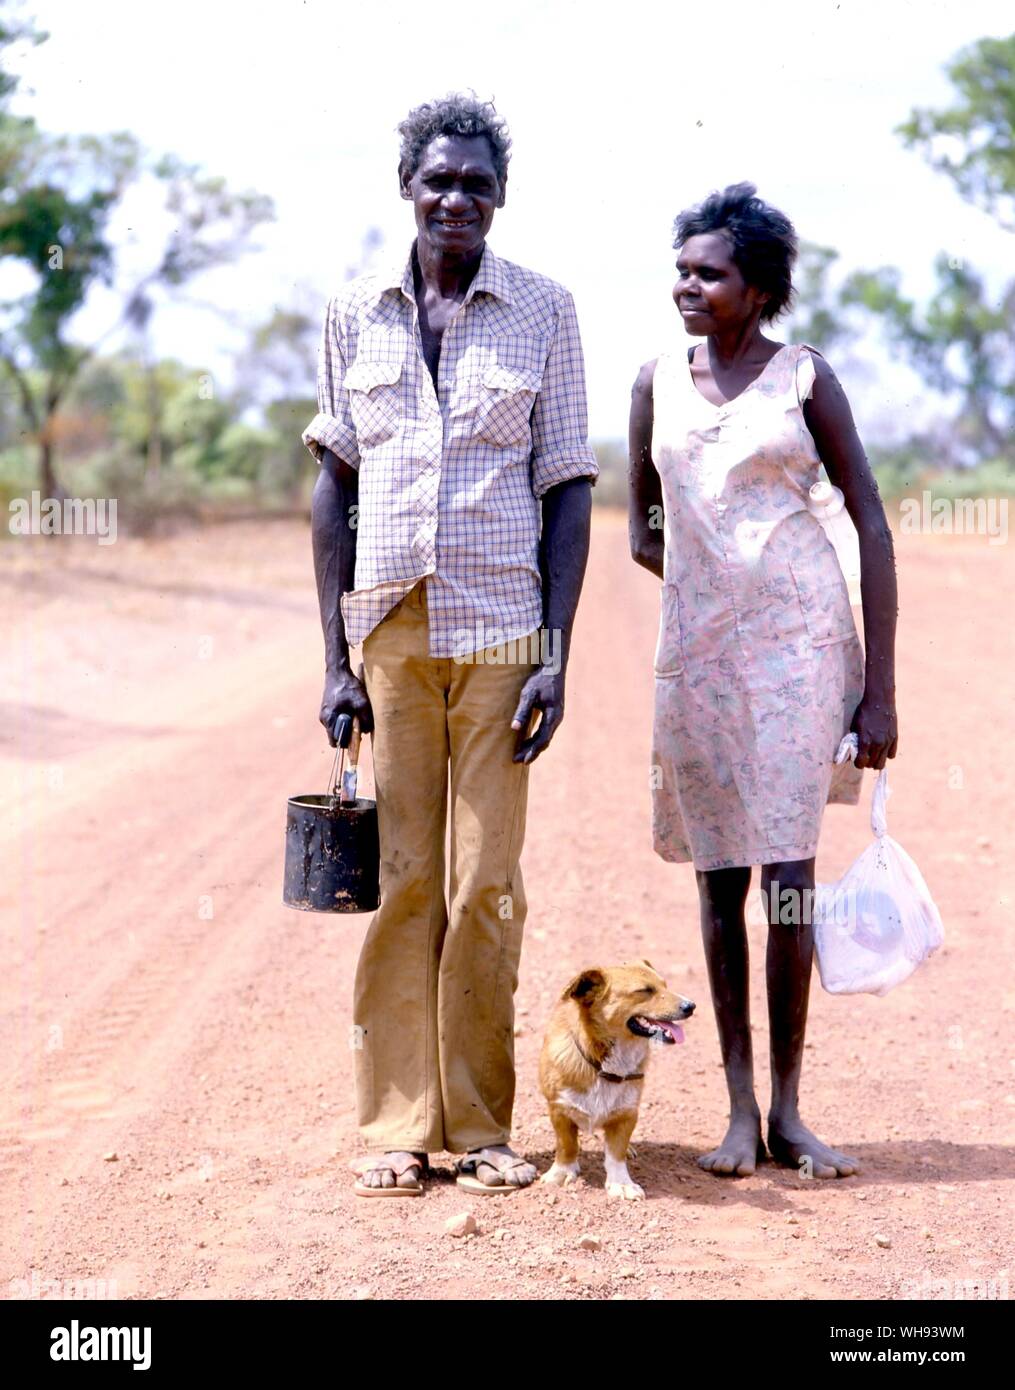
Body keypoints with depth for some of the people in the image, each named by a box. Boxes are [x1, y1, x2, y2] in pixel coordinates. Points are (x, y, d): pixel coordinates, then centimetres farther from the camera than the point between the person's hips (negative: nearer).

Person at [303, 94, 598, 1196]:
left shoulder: (543, 311, 3)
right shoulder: (354, 313, 7)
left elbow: (568, 488, 2)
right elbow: (334, 486, 8)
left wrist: (557, 653, -6)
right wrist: (334, 660, 3)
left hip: (499, 631, -1)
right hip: (388, 628, 1)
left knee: (487, 885, 0)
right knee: (401, 881, 3)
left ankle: (482, 1126, 10)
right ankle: (397, 1124, 11)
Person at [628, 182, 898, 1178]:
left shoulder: (804, 377, 0)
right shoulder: (657, 382, 8)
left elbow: (871, 525, -1)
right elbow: (641, 533, 17)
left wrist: (880, 689, -6)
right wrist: (716, 588, 6)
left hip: (801, 637, -3)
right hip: (698, 646, 3)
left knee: (788, 871, -6)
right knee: (720, 874, 5)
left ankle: (787, 1110, 5)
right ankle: (739, 1108, 13)